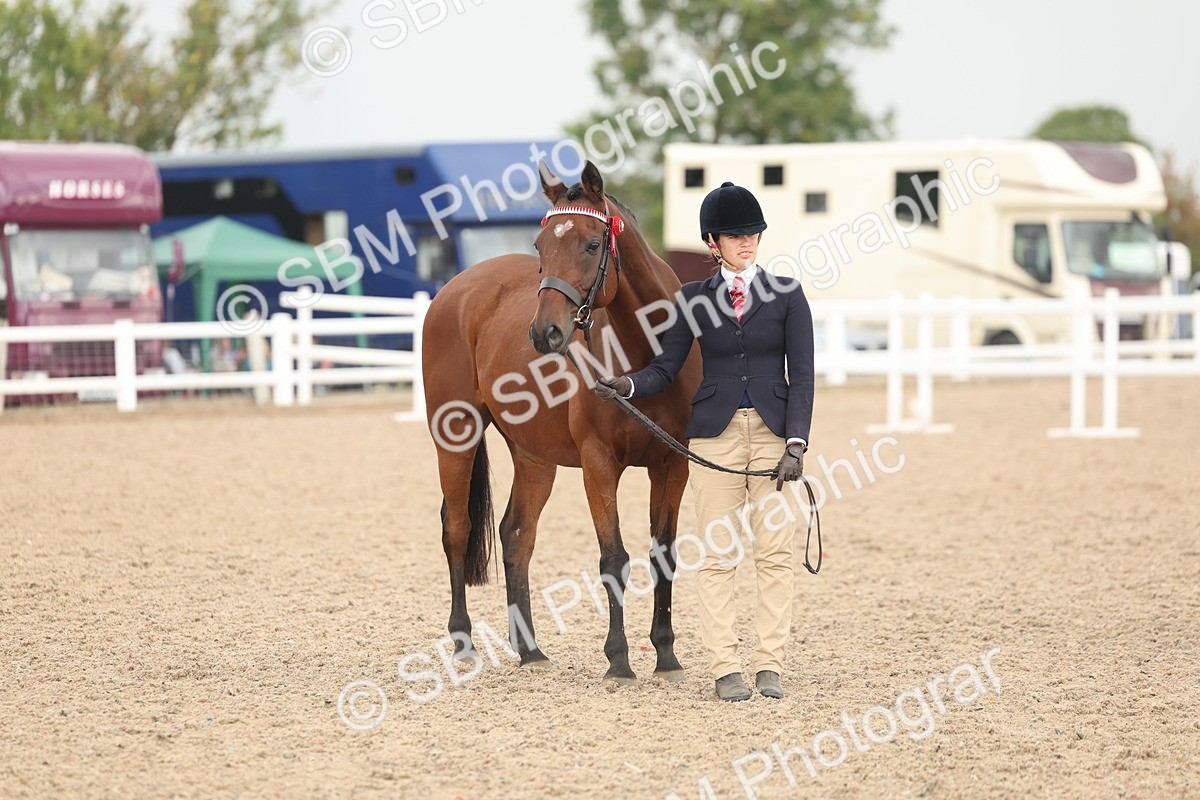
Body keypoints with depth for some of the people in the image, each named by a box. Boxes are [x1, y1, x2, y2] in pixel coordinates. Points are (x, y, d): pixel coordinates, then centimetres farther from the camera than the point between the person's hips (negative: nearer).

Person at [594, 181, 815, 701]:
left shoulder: (786, 294, 4)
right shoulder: (694, 300, 7)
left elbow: (801, 375, 0)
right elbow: (665, 369, 4)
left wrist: (796, 443, -10)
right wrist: (627, 386, -17)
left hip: (774, 432, 0)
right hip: (716, 433, 0)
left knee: (774, 553, 0)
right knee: (717, 556, -1)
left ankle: (769, 664, 6)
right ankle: (724, 667, 3)